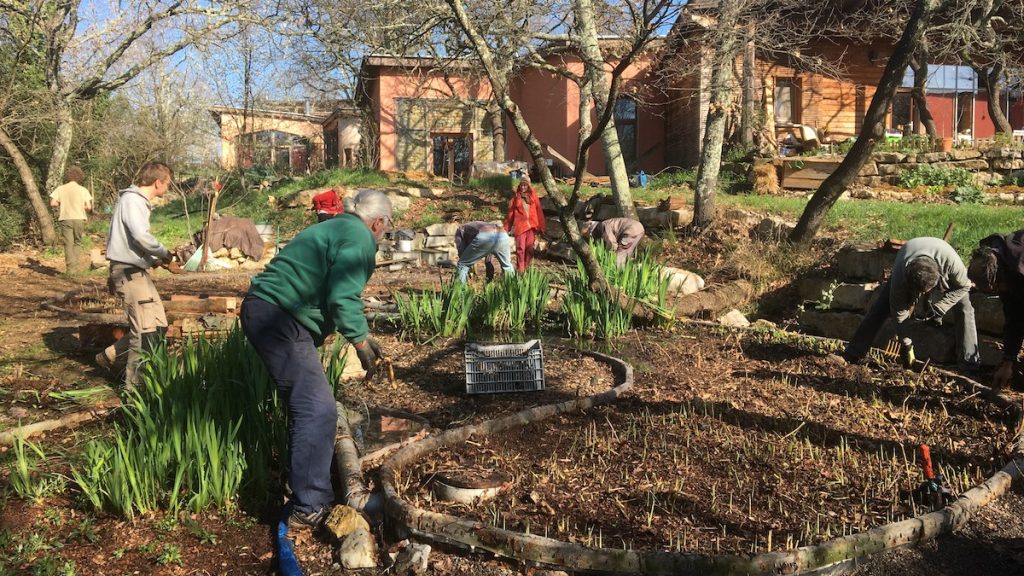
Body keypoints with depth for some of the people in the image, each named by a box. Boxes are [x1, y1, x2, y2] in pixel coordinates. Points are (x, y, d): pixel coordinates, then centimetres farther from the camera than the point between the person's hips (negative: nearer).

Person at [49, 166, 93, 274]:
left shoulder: (61, 188, -1)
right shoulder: (83, 190, -4)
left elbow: (53, 203, -6)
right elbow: (89, 207, -8)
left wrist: (61, 205, 12)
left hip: (66, 219, 0)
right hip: (79, 219, 0)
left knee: (68, 244, 5)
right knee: (77, 243, 16)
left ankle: (70, 268, 2)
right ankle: (75, 266, 14)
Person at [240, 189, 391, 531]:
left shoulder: (335, 229, 25)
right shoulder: (359, 238, -6)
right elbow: (343, 297, -18)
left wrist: (361, 334, 35)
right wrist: (360, 340, -7)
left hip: (261, 310, 11)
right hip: (280, 319, -11)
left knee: (307, 406, 20)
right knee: (317, 410, -10)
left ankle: (308, 492, 32)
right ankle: (310, 508, -6)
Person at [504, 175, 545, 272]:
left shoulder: (533, 196, 9)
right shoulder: (516, 197, 7)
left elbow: (539, 211, 8)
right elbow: (510, 213, 8)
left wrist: (540, 226, 2)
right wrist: (506, 228, 5)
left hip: (531, 225, 1)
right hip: (520, 225, -1)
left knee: (529, 248, 3)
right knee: (520, 248, -7)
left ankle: (527, 268, 14)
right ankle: (520, 270, -4)